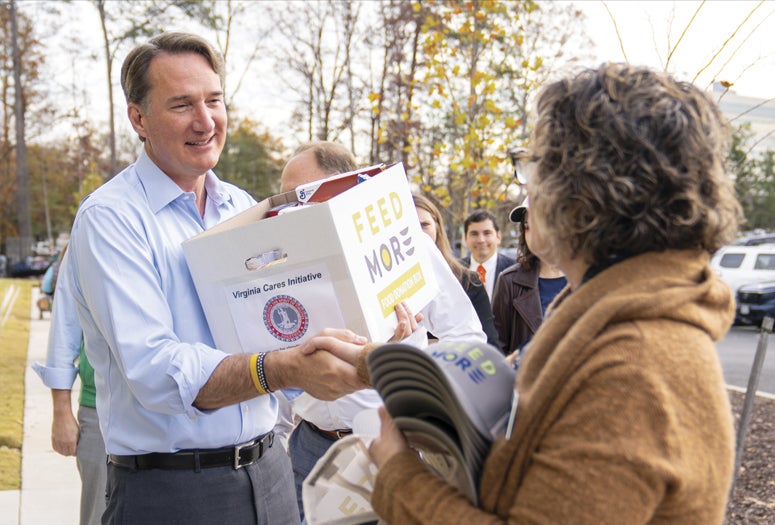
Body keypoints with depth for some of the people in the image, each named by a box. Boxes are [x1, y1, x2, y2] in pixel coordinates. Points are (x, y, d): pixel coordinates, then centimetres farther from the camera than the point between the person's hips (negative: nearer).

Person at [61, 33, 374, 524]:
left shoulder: (245, 208, 8)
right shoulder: (109, 218, -13)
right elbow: (153, 370, -24)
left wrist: (369, 325, -13)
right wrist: (283, 369, -38)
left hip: (268, 469, 6)